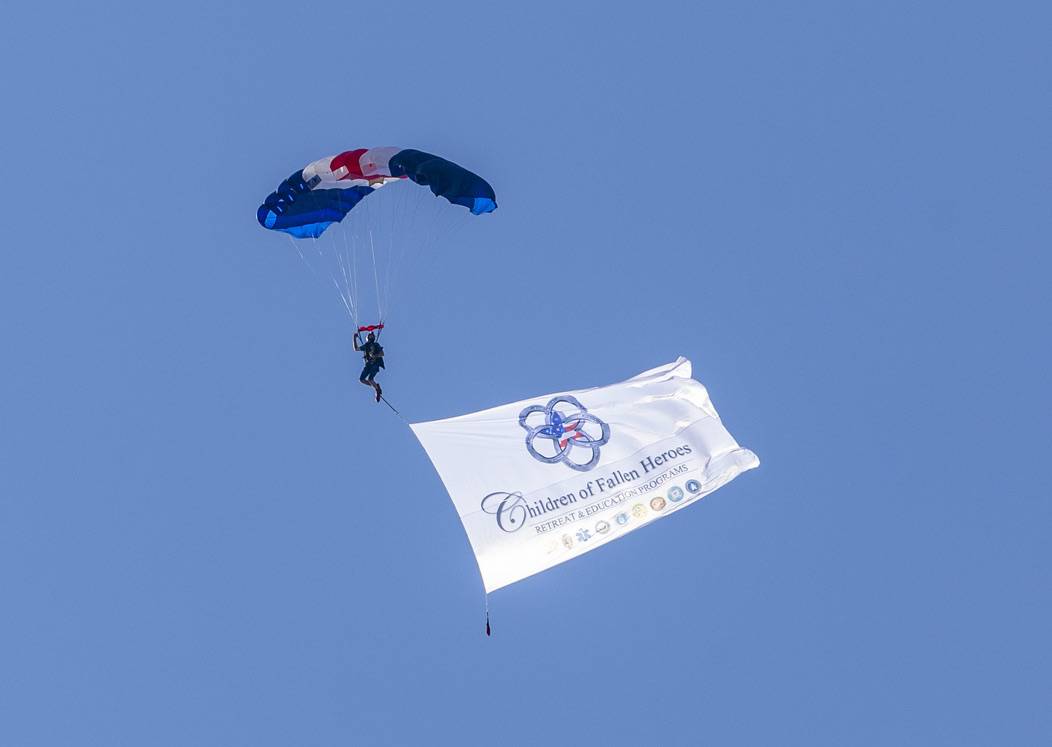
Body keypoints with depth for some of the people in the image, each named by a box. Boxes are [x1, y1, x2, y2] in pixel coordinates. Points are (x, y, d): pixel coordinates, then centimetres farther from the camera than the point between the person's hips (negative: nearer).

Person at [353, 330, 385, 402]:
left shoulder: (376, 345, 3)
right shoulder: (365, 346, 18)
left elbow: (382, 354, -5)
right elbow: (356, 349, 20)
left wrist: (375, 356, -23)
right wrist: (355, 338, 16)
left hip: (375, 364, -6)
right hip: (368, 365, 6)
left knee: (370, 379, -23)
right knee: (361, 379, -8)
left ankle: (378, 390, -2)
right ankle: (376, 387, 7)